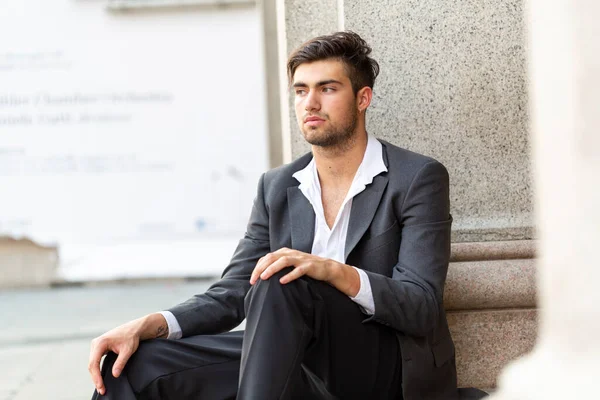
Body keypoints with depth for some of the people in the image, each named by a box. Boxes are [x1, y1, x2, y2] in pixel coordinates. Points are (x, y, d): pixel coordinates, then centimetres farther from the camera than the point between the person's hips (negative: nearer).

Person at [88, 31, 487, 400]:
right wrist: (147, 325, -14)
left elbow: (421, 307, -13)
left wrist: (334, 271, -32)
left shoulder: (418, 178, -5)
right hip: (302, 361, 5)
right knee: (134, 363, -16)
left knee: (280, 284, -34)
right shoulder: (277, 187, 11)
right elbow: (232, 294, 6)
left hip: (385, 368, -5)